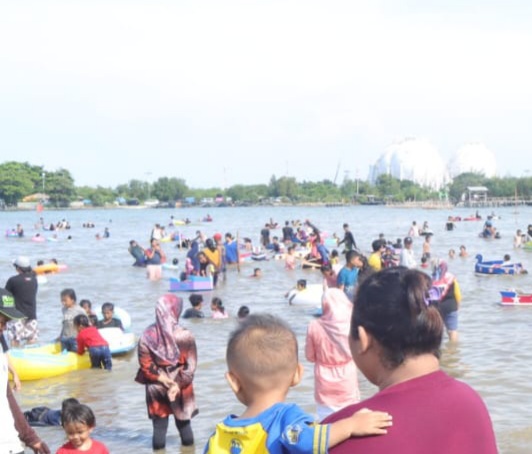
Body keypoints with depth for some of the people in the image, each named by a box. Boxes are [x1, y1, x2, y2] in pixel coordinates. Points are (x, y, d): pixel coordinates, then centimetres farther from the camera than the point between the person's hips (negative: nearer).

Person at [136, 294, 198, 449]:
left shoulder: (147, 336, -10)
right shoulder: (185, 336, -13)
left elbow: (146, 365, -8)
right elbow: (190, 366, -13)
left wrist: (163, 380, -5)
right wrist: (177, 384, -10)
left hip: (157, 388, 0)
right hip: (181, 389, 0)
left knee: (159, 425, 9)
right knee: (184, 423, 16)